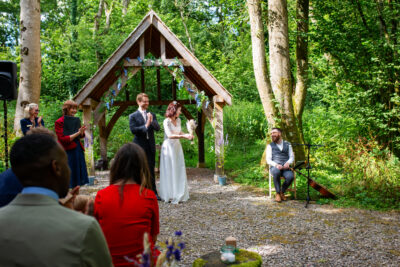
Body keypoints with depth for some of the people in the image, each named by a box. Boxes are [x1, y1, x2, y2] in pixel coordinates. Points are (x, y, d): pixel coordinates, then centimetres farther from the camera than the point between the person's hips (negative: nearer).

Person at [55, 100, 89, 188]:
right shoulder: (59, 122, -9)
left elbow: (81, 136, 16)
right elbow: (63, 139, -15)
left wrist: (81, 132, -7)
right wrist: (77, 133, -19)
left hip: (78, 150, 7)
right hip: (67, 152, -7)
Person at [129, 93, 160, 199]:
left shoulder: (152, 115, 11)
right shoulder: (133, 116, -2)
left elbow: (158, 128, 1)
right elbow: (133, 130, -14)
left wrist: (152, 122, -17)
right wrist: (145, 126, -18)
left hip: (151, 146, 4)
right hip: (139, 146, -4)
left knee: (151, 170, 9)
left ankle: (153, 192, 15)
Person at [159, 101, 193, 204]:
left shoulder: (178, 120, 7)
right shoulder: (167, 121, -15)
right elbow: (170, 135, -25)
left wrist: (187, 135, 3)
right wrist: (184, 136, -29)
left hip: (177, 147, 7)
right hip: (169, 147, -7)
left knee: (179, 170, 8)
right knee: (170, 171, 0)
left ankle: (179, 194, 19)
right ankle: (170, 195, 10)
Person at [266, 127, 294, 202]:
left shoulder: (288, 144, 15)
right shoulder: (270, 146, 10)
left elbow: (292, 157, 9)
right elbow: (268, 160, 1)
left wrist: (288, 163, -14)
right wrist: (276, 165, -20)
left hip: (285, 168, 1)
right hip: (274, 167, -1)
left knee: (290, 176, -32)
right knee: (276, 172, -38)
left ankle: (282, 192, -4)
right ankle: (277, 193, -17)